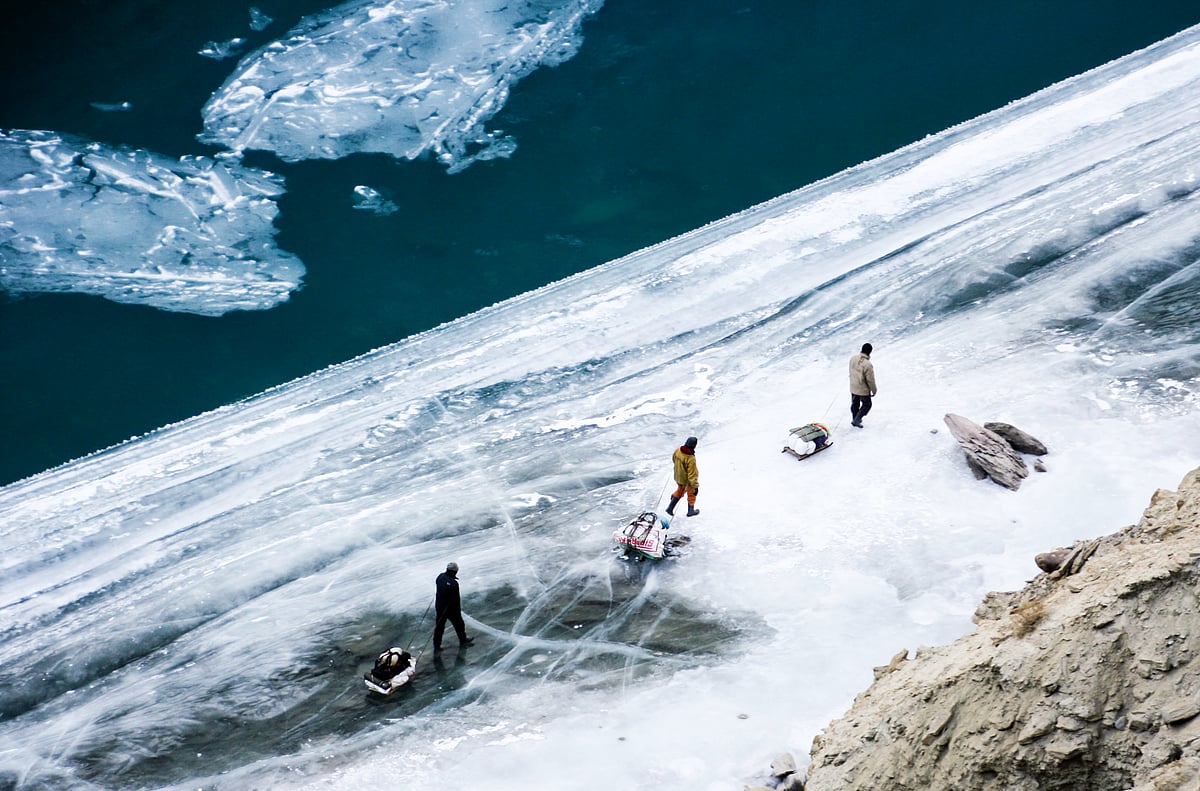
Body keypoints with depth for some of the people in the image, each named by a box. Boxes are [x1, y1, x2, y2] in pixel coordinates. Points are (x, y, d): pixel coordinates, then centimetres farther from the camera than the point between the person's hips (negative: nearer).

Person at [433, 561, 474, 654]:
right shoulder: (454, 584, -29)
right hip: (451, 609, -6)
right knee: (459, 624, 20)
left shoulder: (440, 577, -9)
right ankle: (463, 640, 41)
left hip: (439, 606, 6)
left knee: (439, 627, 15)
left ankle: (436, 647, 19)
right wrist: (458, 609, -7)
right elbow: (456, 599, -20)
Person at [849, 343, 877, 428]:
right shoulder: (868, 365, -31)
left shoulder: (853, 359, -11)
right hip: (863, 390, -6)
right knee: (866, 405, 17)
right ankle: (856, 420, 12)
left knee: (855, 404, 24)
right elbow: (870, 380, -21)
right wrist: (874, 390, -5)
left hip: (853, 388, 6)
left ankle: (855, 419, 41)